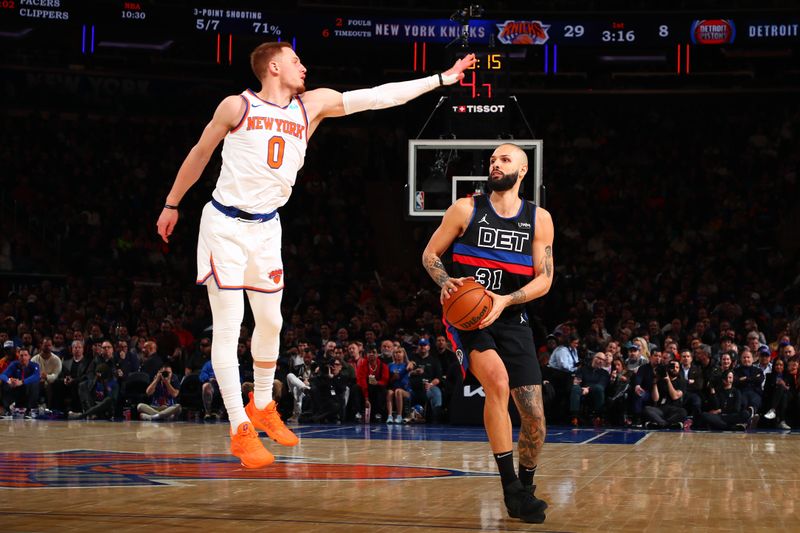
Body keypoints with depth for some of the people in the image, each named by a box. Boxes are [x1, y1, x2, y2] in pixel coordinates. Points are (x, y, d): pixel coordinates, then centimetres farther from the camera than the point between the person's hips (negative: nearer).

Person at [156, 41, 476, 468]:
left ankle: (262, 407, 32)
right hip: (225, 225, -5)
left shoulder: (313, 105, 5)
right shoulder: (237, 107, -6)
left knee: (270, 321, 12)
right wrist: (172, 204, 11)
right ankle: (240, 430, -3)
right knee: (228, 327, -6)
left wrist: (441, 79, 1)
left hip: (266, 226, 5)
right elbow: (199, 155, 6)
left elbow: (378, 96, 3)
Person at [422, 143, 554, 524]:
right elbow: (430, 254, 5)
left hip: (511, 319, 3)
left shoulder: (539, 219, 1)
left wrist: (505, 301, -18)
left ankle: (525, 487, 23)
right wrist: (445, 283, -16)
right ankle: (511, 488, -22)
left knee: (534, 417, -3)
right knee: (497, 379, -30)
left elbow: (544, 279, -2)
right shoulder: (466, 209, -2)